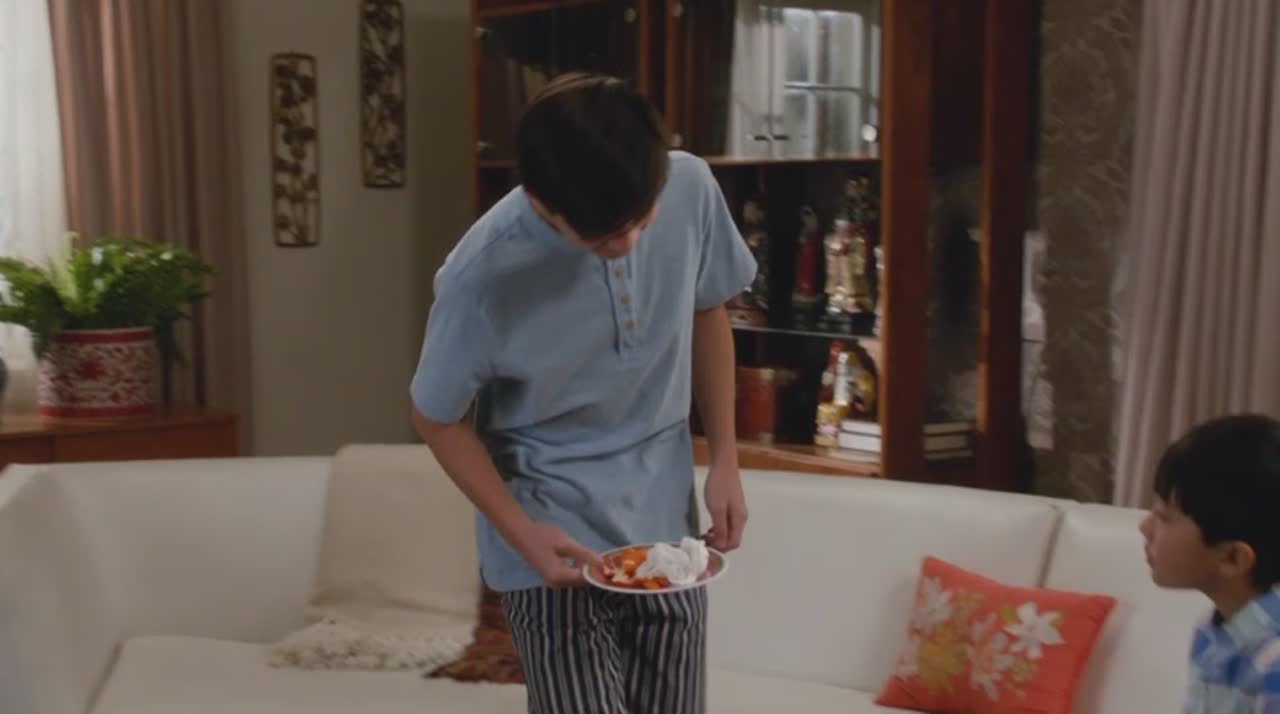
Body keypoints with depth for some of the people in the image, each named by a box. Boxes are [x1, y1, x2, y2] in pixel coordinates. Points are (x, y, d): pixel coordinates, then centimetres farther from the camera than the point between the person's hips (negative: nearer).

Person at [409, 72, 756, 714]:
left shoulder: (691, 188, -14)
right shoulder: (484, 277, -25)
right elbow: (437, 418, -8)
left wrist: (725, 461, 3)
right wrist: (520, 532, -16)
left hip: (666, 527, 4)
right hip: (558, 538, -4)